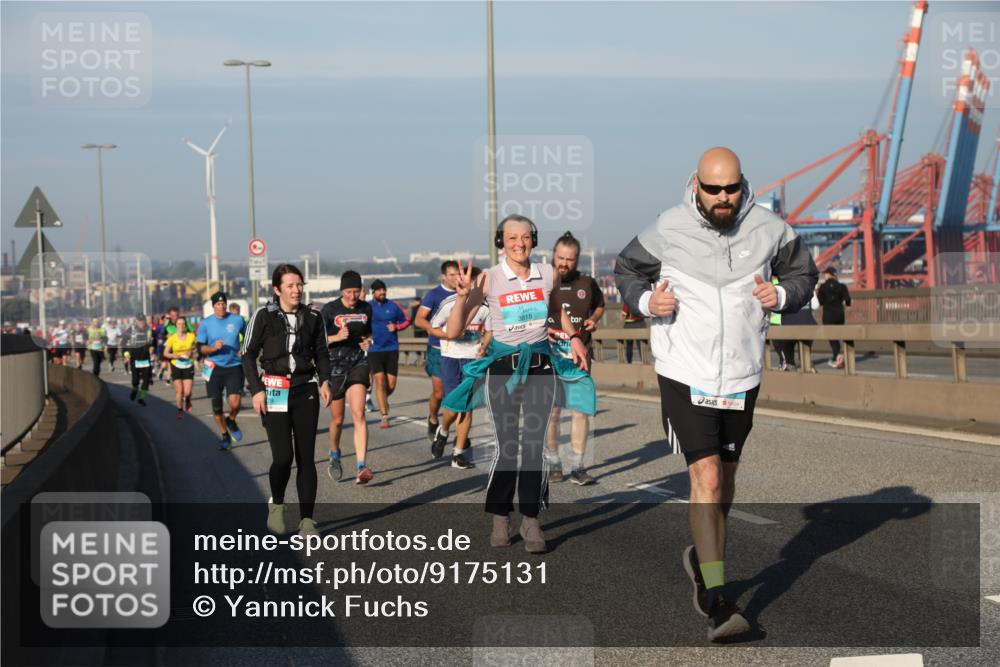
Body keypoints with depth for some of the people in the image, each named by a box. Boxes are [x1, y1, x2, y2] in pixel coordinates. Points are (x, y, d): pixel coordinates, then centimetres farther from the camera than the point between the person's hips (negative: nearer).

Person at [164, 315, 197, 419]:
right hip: (176, 367, 0)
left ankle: (187, 400, 29)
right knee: (179, 391, -5)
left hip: (188, 367, 0)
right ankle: (180, 410, 18)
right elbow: (165, 353, 0)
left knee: (187, 392, -8)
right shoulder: (172, 338, -6)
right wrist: (174, 355, -19)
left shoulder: (191, 336, -4)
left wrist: (192, 352, -9)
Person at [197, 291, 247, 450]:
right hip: (214, 368, 1)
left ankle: (231, 420, 16)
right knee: (216, 406, 7)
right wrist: (214, 347, -20)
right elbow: (200, 348, -2)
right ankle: (224, 435, 28)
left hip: (234, 367, -1)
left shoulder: (237, 319, 0)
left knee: (234, 403, -18)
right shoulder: (205, 323, -1)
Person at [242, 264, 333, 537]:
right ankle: (276, 503, 18)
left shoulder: (313, 317, 5)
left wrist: (324, 381, -1)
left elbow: (322, 352, 15)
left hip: (306, 391, 3)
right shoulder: (263, 316, -3)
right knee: (283, 456, -11)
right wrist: (256, 390, -7)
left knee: (306, 457, 0)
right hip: (274, 391, -3)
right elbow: (248, 354, 1)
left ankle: (307, 520, 6)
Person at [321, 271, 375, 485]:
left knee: (358, 415, -16)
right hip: (335, 365, -1)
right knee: (337, 419, 9)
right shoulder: (330, 310, -7)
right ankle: (334, 457, 38)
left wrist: (368, 340, -3)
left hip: (358, 363, 1)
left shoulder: (366, 308, 3)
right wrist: (337, 337, -24)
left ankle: (361, 467, -23)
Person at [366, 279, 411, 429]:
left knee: (391, 385, 4)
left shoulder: (393, 306, 4)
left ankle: (382, 401, 38)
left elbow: (406, 320, 14)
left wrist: (396, 327, -5)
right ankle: (385, 417, -10)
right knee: (380, 382, -12)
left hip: (392, 349, 2)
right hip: (374, 350, -2)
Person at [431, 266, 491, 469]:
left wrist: (484, 346, -4)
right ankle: (442, 432, 27)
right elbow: (432, 327, 0)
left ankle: (459, 454, 4)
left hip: (472, 358, 2)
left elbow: (488, 330, 14)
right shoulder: (450, 303, -10)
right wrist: (448, 334, -17)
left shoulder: (485, 306, -2)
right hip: (450, 357, -2)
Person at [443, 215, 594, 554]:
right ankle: (500, 518, 12)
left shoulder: (547, 274, 2)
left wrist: (574, 337, 8)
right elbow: (455, 329, -6)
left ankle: (531, 520, 4)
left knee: (534, 444, -3)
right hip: (503, 366, -2)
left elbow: (558, 309, 23)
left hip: (540, 365, 2)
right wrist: (463, 297, -22)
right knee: (506, 446, -3)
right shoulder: (489, 279, -6)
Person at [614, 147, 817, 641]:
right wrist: (645, 300, -10)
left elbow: (803, 273, 14)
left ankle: (702, 558, 43)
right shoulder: (667, 230, -8)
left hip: (741, 376, 3)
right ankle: (718, 599, -11)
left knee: (725, 476, 16)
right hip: (685, 373, -3)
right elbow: (626, 269, 10)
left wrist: (780, 295, -8)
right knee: (706, 477, -13)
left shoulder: (768, 230, -3)